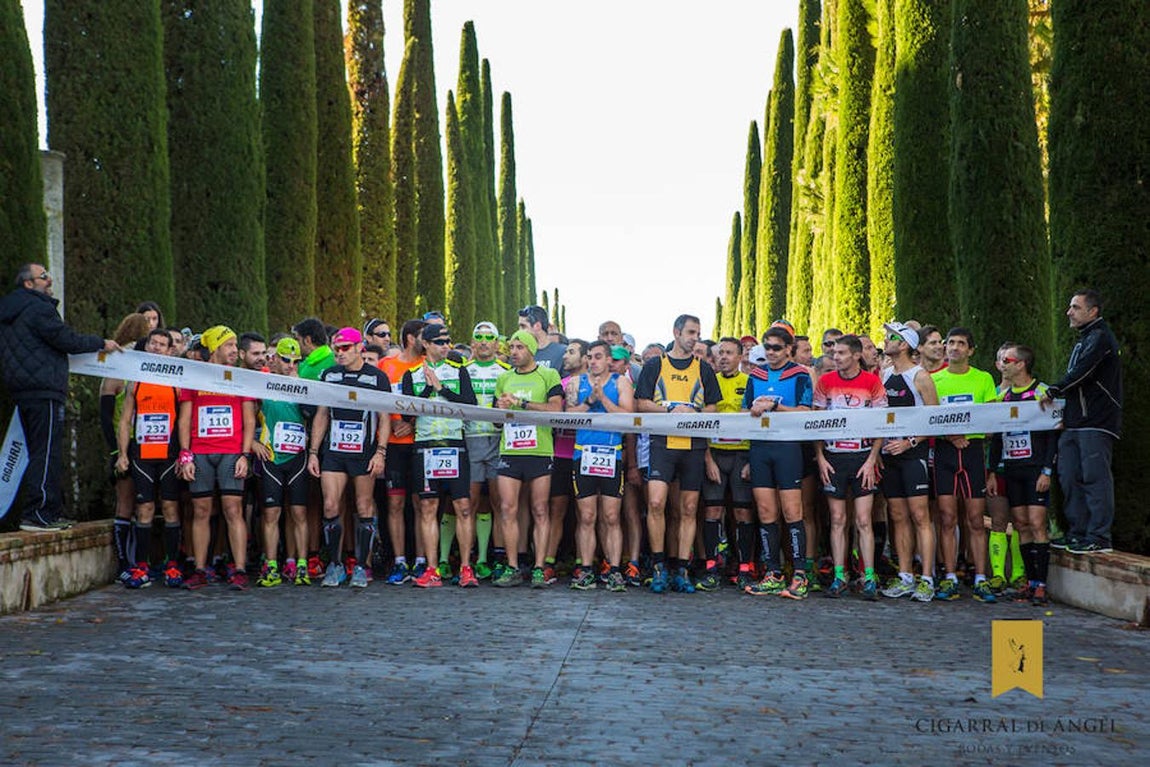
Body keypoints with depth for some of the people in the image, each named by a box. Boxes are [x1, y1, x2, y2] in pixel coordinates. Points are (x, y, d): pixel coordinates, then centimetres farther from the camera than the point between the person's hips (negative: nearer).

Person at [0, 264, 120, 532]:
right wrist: (101, 344, 0)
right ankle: (37, 515, -11)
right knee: (47, 453, -9)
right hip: (44, 390, -10)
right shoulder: (38, 308, -11)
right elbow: (66, 339, -13)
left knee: (40, 453, 13)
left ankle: (51, 512, 16)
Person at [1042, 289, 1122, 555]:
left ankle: (1099, 538, -8)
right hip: (1076, 423, 10)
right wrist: (1065, 413, 14)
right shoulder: (1083, 340, 23)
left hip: (1096, 423, -10)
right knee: (1070, 478, 7)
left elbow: (1080, 373, -18)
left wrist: (1052, 392, -9)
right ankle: (1078, 534, 13)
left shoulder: (1101, 337, -8)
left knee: (1095, 477, -10)